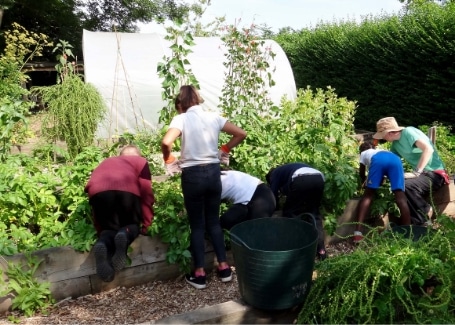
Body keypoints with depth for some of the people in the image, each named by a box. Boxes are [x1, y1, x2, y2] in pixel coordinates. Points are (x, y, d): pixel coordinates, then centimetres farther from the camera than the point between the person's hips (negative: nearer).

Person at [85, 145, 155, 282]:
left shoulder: (105, 163, 41)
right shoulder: (140, 161, 32)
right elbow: (146, 192, 18)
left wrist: (100, 231, 39)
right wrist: (146, 224, 21)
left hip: (98, 192, 2)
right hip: (127, 190, -2)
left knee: (109, 228, 20)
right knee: (132, 225, 22)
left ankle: (102, 244, -16)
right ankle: (125, 235, -14)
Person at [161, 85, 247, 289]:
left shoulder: (181, 119, -9)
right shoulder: (214, 117, 4)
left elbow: (166, 142, -25)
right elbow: (241, 134, 6)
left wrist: (169, 161, -7)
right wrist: (224, 150, 13)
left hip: (193, 174, -4)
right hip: (213, 171, 4)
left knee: (197, 224, 8)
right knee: (214, 221, 18)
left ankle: (199, 274, 14)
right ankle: (224, 267, 22)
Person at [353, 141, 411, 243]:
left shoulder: (364, 154, 40)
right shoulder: (381, 150, 49)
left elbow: (361, 173, 44)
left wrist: (365, 183, 63)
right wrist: (379, 183, 63)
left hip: (378, 159, -3)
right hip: (395, 159, 3)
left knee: (368, 195, 2)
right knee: (401, 197, -2)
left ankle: (358, 232, -9)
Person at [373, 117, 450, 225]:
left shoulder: (409, 132, -15)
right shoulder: (395, 144, 11)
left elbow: (428, 149, -26)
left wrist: (416, 173, -28)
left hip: (436, 174, -9)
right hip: (421, 174, 9)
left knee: (406, 185, -31)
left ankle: (423, 222, -11)